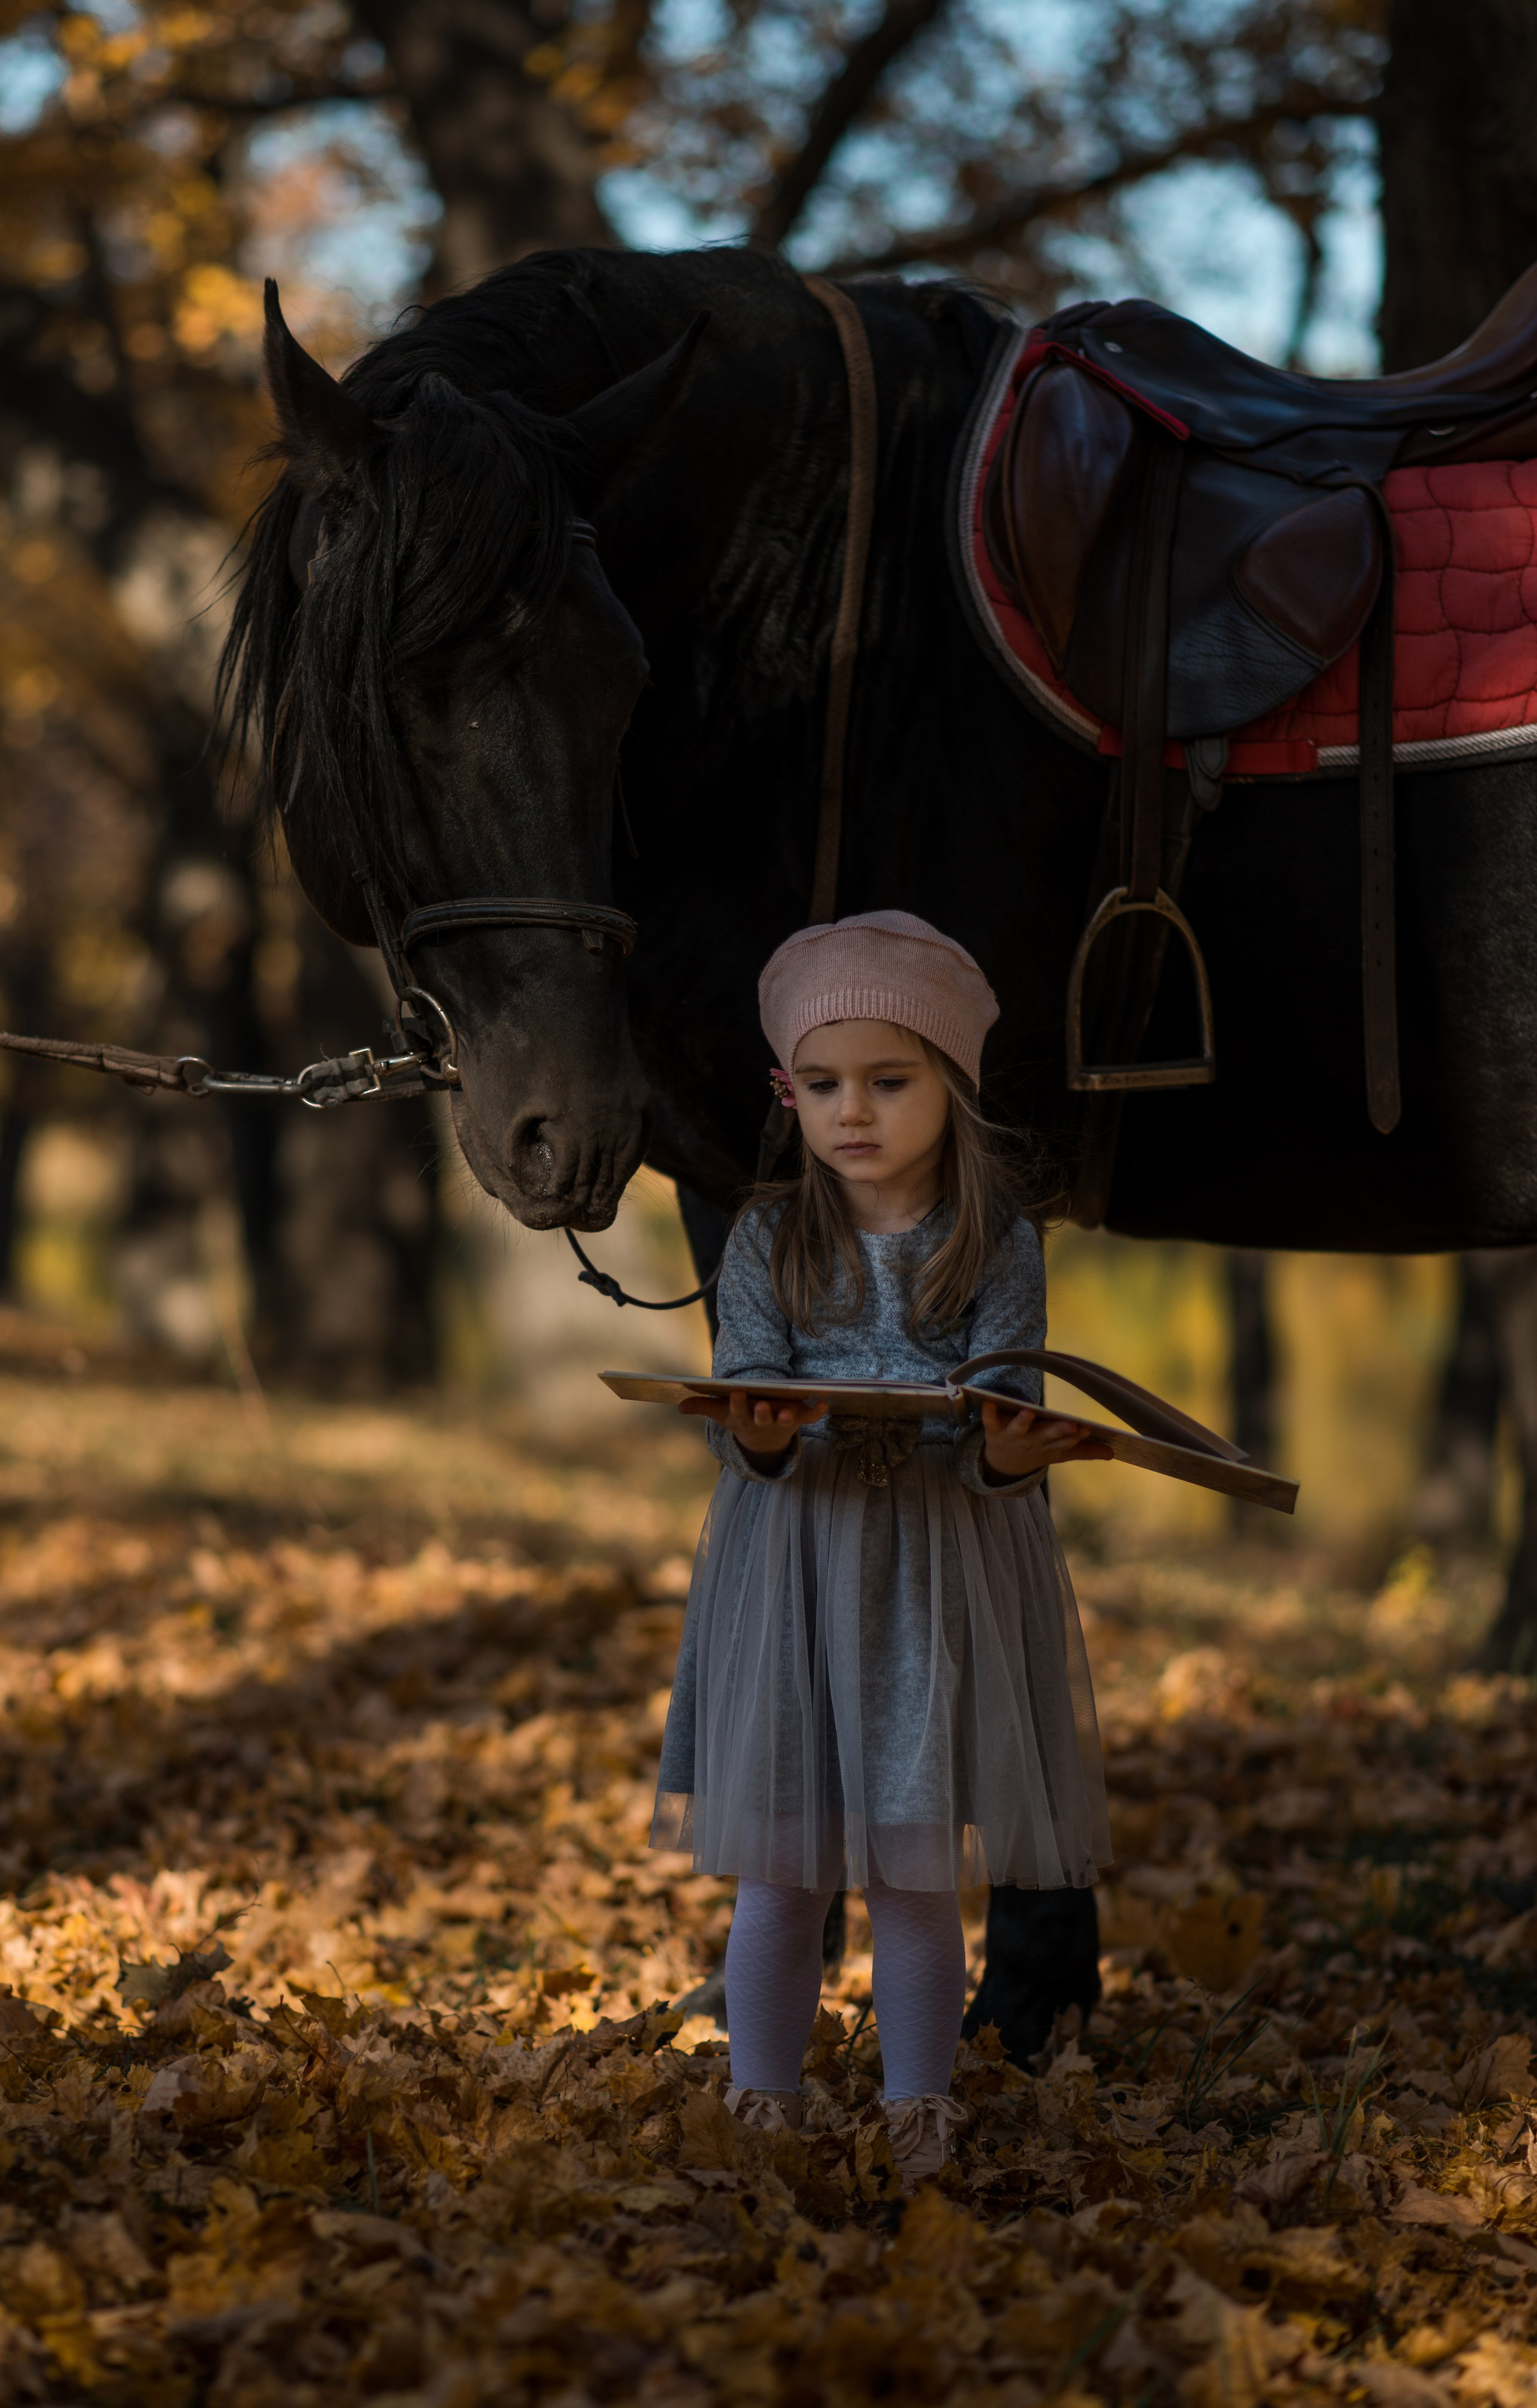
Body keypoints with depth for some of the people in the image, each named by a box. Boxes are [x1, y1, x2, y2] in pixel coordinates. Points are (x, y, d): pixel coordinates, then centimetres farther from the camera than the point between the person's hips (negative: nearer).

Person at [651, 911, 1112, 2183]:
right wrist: (762, 1438, -31)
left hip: (941, 1573, -1)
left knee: (918, 1880, 4)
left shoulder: (997, 1246, -3)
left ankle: (920, 2121, 17)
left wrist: (1006, 1456, -34)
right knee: (777, 1875, 6)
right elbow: (745, 1385, -7)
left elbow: (1001, 1403, -10)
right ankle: (763, 2112, 19)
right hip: (791, 1562, 1)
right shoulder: (769, 1240, 1)